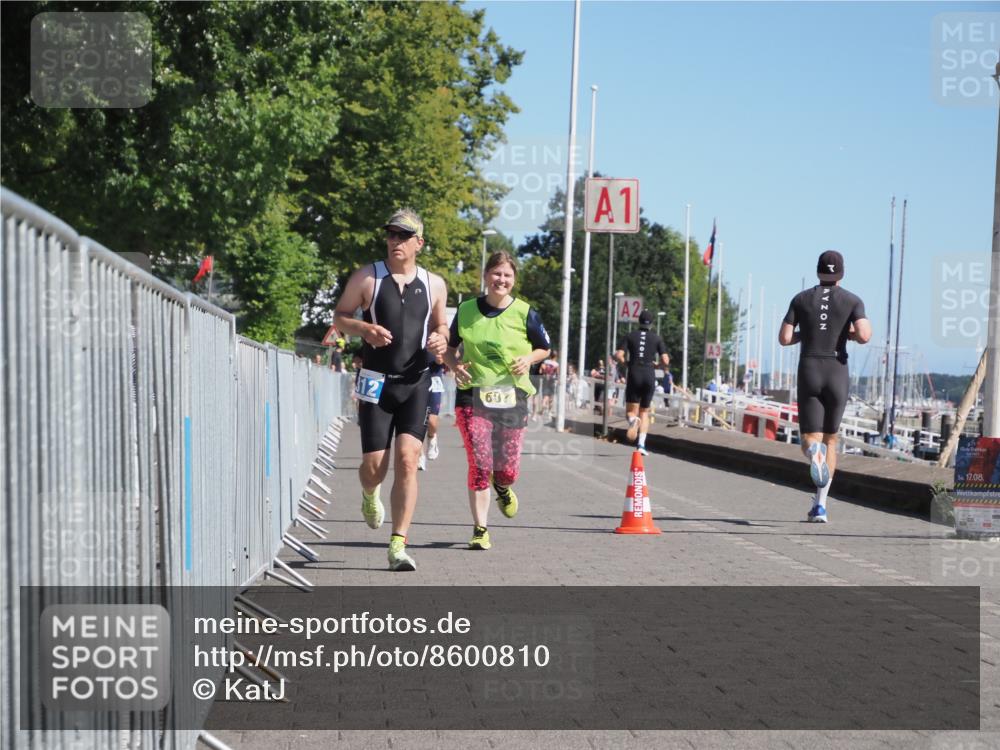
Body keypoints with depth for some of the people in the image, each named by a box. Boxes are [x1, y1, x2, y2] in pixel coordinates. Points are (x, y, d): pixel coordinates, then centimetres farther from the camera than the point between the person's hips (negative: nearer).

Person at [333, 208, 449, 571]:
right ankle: (369, 494, 39)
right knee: (374, 465, -1)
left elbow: (440, 325, 20)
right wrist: (364, 329, -15)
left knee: (408, 460, -13)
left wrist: (440, 340, -4)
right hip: (375, 382, -1)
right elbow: (340, 316, 6)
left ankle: (398, 545, -10)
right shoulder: (366, 278, 1)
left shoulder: (434, 285, 8)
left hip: (415, 382, 1)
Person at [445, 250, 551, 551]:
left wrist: (529, 359, -8)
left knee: (507, 470, 3)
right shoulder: (466, 310, 4)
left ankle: (502, 488, 42)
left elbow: (544, 348, 12)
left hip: (512, 396, 0)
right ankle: (480, 530, 2)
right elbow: (449, 348, 16)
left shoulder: (524, 313, 0)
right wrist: (455, 365, -5)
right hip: (472, 394, 0)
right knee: (479, 465, -9)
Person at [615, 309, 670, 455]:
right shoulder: (657, 338, 5)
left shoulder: (630, 336, 5)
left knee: (631, 412, 5)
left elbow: (619, 355, -6)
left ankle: (633, 420, -33)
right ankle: (641, 444, -1)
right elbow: (665, 361, -1)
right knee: (644, 412, 15)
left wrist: (624, 361, 15)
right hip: (650, 376, 1)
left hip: (634, 376, -1)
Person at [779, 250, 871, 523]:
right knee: (830, 440, 17)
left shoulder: (801, 299, 5)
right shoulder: (852, 300, 1)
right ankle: (820, 506, 9)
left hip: (808, 373, 0)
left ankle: (814, 452, -42)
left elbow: (784, 338, 0)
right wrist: (850, 333, 9)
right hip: (837, 374, 0)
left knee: (810, 440, 0)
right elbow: (864, 336, -14)